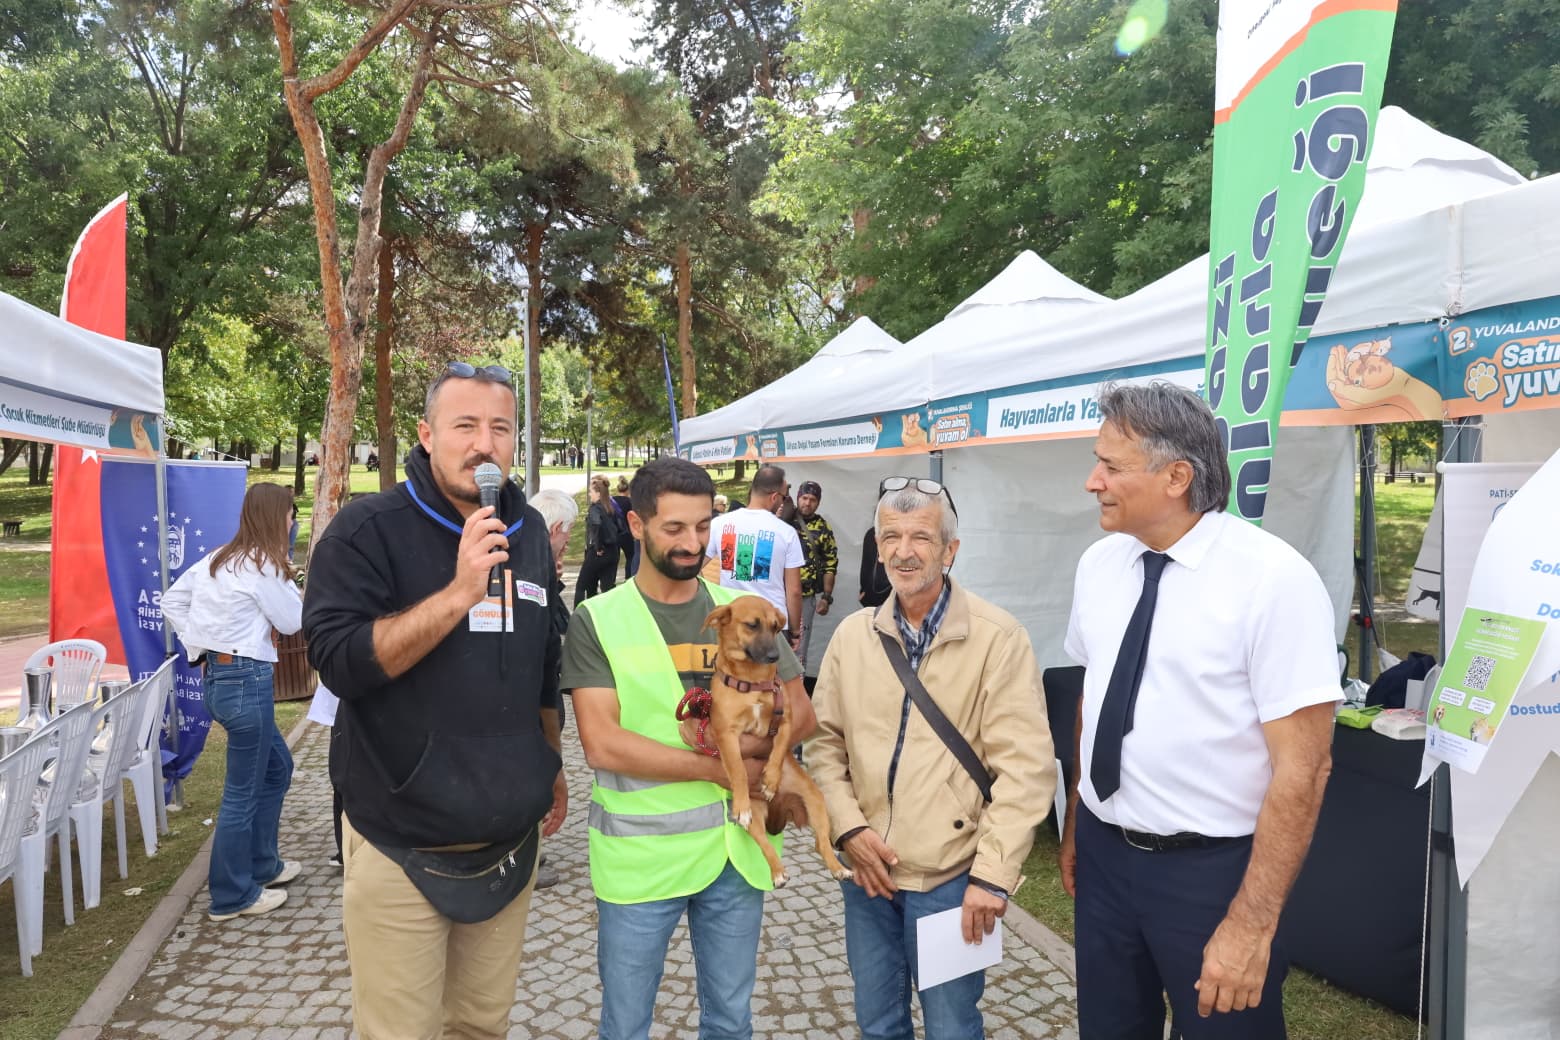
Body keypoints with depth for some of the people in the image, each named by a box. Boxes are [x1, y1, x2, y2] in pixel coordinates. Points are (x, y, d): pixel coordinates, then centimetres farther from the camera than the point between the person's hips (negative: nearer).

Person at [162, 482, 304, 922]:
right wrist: (287, 580, 2)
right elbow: (292, 622, -7)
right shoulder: (263, 565, -15)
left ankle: (261, 864, 33)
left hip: (218, 675, 10)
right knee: (243, 792, 1)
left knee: (277, 767, 22)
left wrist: (198, 648, 13)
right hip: (247, 680, -10)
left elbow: (172, 601, 15)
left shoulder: (219, 559, 10)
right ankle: (232, 897, 13)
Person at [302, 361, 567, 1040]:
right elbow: (338, 660, -22)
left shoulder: (528, 533, 7)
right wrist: (459, 592, -28)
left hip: (510, 843, 5)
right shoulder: (368, 530, -11)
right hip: (403, 849, -5)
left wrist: (552, 767, 20)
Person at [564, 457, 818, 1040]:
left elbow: (800, 713, 4)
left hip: (738, 853, 3)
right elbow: (602, 744, -17)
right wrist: (718, 767, -15)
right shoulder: (598, 621, -8)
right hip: (640, 859, -2)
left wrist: (743, 745, -17)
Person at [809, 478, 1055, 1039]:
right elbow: (824, 741, 7)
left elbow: (1025, 768, -15)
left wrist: (993, 876, -17)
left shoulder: (998, 638, -13)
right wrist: (849, 828, -5)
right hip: (866, 868, 5)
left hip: (950, 877, -4)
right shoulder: (853, 634, 2)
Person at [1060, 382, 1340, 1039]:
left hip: (1211, 871, -5)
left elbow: (1302, 766, -17)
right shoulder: (1098, 564, -1)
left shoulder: (1273, 579, -18)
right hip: (1103, 856, 6)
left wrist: (1252, 923, -18)